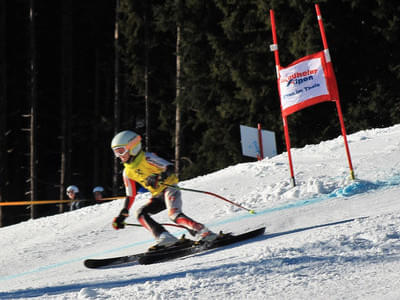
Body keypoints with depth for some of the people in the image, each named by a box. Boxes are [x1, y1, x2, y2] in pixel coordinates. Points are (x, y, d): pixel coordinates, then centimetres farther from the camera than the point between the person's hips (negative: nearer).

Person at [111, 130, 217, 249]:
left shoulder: (147, 158, -12)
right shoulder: (127, 173, 9)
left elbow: (169, 167, -21)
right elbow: (130, 196, 16)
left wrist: (159, 177, -41)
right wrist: (123, 215, 10)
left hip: (169, 188, -8)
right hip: (157, 196, 8)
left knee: (174, 214, -30)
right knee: (141, 213, -12)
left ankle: (203, 232, -33)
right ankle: (164, 236, -23)